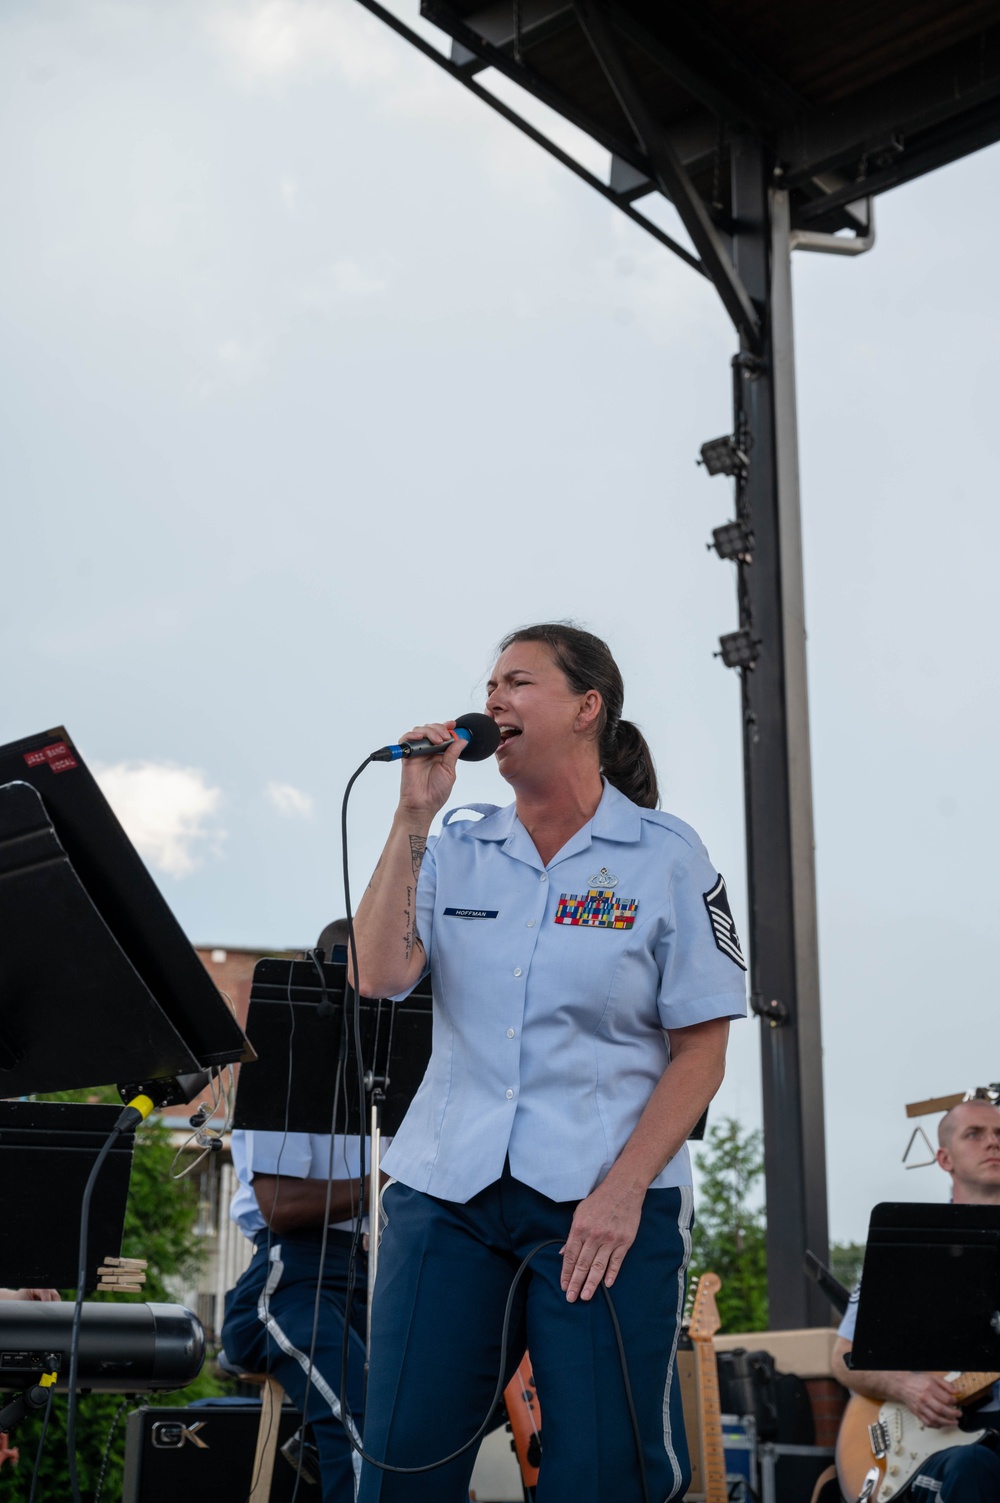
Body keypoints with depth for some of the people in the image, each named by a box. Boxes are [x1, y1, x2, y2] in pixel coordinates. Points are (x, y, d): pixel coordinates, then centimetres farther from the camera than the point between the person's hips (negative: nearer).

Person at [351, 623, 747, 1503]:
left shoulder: (666, 856, 0)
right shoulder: (455, 851, 11)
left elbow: (700, 1050, -2)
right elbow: (380, 975, -4)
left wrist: (624, 1190, -13)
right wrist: (414, 815, -4)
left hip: (604, 1200, -3)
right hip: (446, 1189, 3)